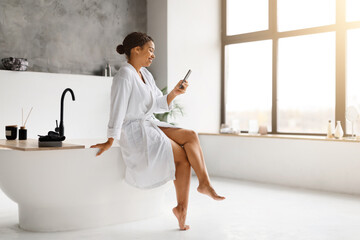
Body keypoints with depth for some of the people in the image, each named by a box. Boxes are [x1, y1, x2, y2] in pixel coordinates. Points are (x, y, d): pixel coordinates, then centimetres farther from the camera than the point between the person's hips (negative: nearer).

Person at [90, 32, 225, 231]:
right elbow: (117, 109, -17)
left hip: (150, 127, 9)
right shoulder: (125, 75, -14)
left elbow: (159, 105, 13)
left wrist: (174, 93, -4)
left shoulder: (146, 74, 13)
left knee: (191, 136, -10)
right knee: (184, 156, -14)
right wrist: (110, 141, -18)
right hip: (135, 133, -9)